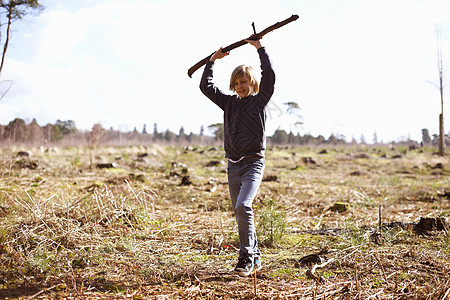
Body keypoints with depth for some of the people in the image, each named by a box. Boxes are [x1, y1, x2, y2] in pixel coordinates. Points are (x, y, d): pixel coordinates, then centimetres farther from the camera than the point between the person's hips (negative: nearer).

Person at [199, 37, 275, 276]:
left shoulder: (260, 100, 1)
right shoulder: (229, 103, 13)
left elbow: (269, 75, -13)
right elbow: (206, 87, 13)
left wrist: (260, 48, -7)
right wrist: (212, 61, 12)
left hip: (254, 163, -5)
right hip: (233, 165, 6)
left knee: (243, 206, -23)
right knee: (240, 214, 9)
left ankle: (246, 257, -13)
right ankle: (254, 258, 22)